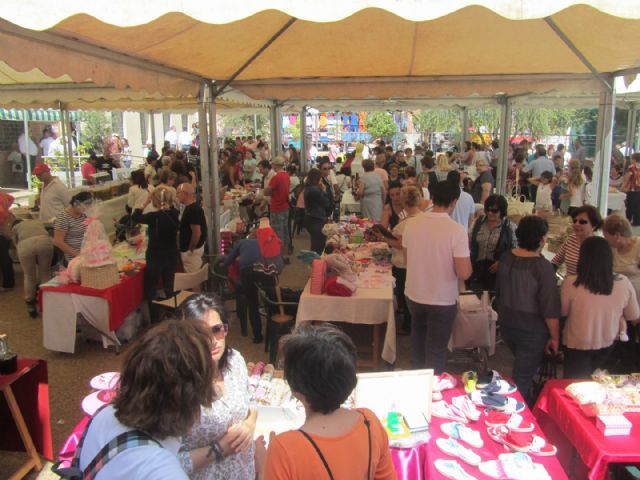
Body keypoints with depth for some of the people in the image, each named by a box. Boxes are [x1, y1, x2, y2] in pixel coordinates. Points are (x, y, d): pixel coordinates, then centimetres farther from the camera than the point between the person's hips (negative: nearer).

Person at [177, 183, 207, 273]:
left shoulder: (192, 210, -22)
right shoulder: (192, 207, 9)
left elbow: (197, 232, -27)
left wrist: (190, 249, -18)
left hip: (191, 250, -10)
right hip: (195, 247, 10)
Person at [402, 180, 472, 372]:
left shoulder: (412, 223, -7)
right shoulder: (456, 230, -21)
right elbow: (463, 273, -21)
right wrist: (466, 252, -3)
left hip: (413, 295, 5)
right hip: (442, 300, -5)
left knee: (418, 345, 26)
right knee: (436, 350, 12)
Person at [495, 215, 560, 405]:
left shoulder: (506, 258, -5)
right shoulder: (543, 267, -23)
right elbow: (550, 308, -21)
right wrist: (555, 337, -8)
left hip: (506, 325, 7)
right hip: (532, 331, -7)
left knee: (524, 369, 29)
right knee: (523, 378, 8)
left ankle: (526, 404, 46)